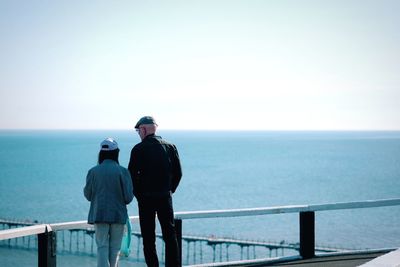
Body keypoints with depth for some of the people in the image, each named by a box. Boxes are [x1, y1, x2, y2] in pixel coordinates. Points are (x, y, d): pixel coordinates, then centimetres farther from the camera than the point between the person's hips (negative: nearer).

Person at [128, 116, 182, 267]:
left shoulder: (139, 149, -8)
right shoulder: (170, 147, 4)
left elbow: (132, 175, -10)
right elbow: (178, 173, 5)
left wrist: (139, 195, 1)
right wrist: (169, 190, 12)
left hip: (146, 198, -3)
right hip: (165, 197, 3)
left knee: (148, 237, 4)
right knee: (170, 234, 9)